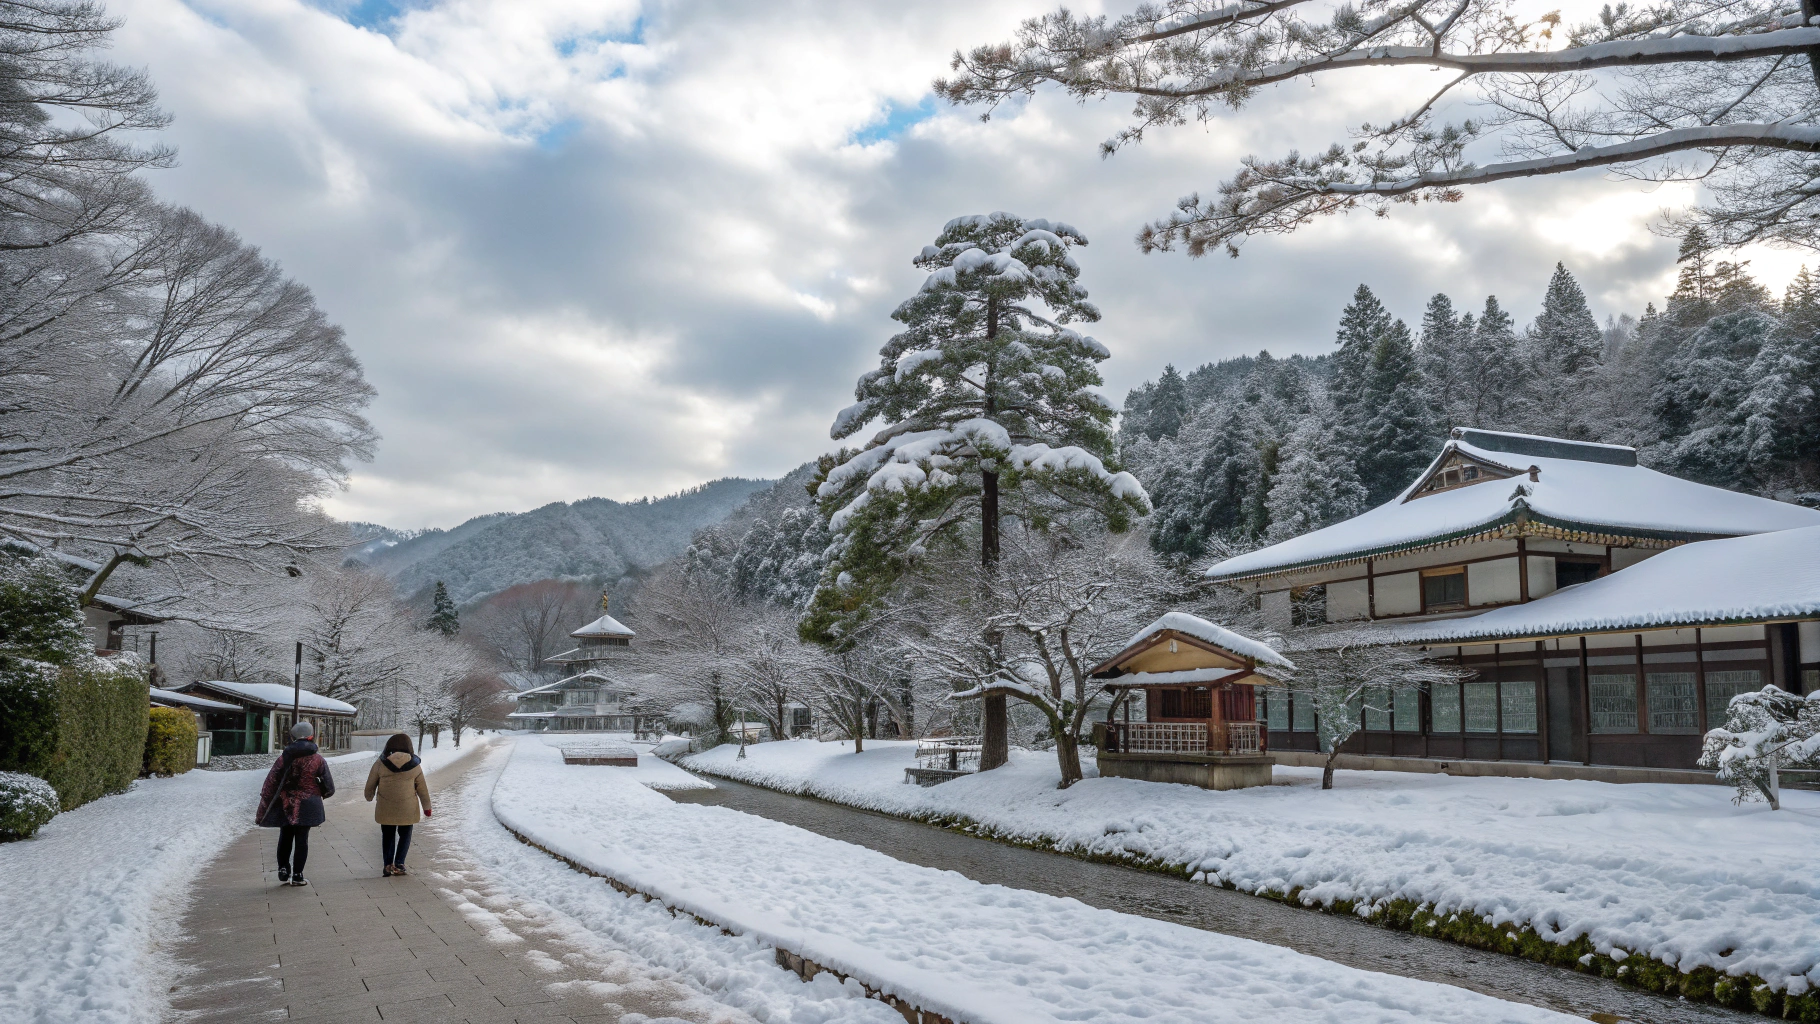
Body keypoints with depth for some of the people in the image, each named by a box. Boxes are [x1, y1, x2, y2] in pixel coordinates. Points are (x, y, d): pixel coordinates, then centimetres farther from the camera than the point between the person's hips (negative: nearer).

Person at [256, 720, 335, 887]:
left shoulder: (284, 758, -3)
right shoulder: (317, 760, -6)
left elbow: (270, 783, -2)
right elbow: (328, 785, -1)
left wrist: (263, 809, 3)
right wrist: (325, 793, 22)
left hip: (285, 804, 2)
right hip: (306, 805, -2)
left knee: (285, 837, 16)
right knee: (301, 838, 4)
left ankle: (283, 872, 17)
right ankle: (297, 875, 6)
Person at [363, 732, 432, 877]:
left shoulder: (380, 763, -6)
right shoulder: (414, 765, -5)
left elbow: (370, 784, 3)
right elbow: (422, 788, 2)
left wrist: (369, 797, 25)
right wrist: (426, 807, 13)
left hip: (386, 808, 0)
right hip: (407, 808, 0)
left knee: (388, 836, 15)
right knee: (405, 835, 12)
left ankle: (388, 865, 11)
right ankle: (399, 864, 0)